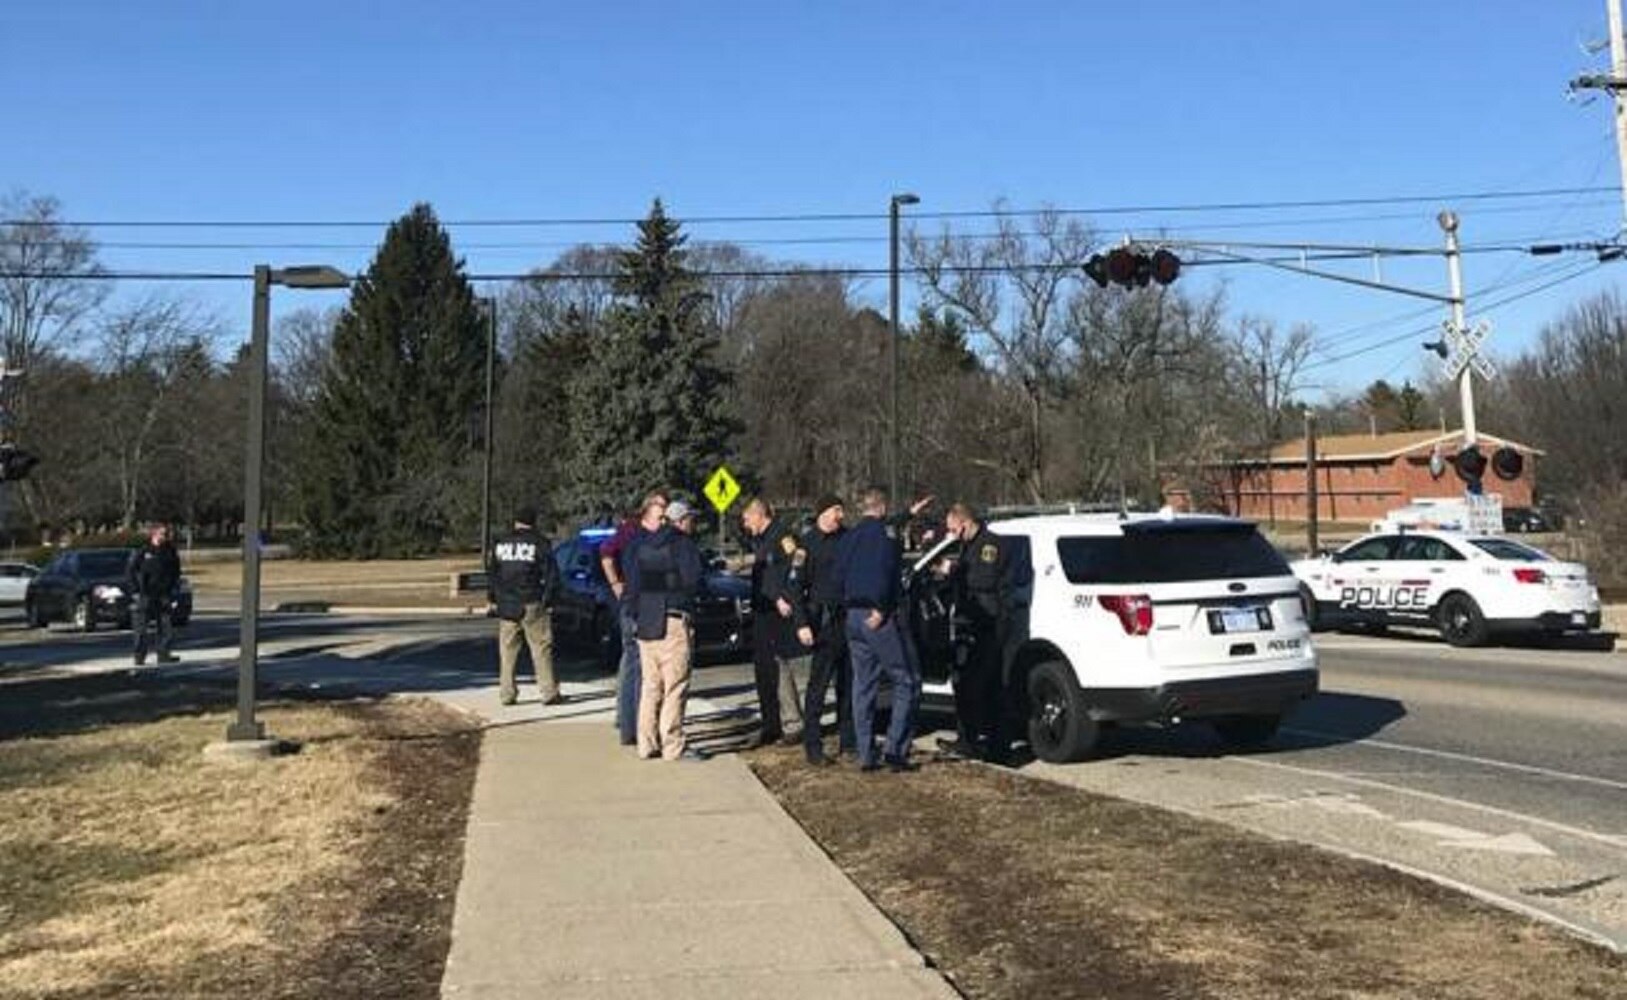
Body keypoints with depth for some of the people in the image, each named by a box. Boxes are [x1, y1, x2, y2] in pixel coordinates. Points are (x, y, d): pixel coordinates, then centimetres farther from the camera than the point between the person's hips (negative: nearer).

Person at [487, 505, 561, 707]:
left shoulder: (500, 543, 10)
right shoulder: (540, 543, -3)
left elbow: (491, 573, 13)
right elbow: (552, 574, -5)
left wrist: (495, 598, 18)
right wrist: (547, 597, 4)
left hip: (506, 605, 4)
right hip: (532, 604, -4)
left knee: (507, 651, 10)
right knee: (541, 649, 0)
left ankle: (506, 694, 11)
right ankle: (548, 693, -1)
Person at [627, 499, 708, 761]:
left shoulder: (640, 546, 14)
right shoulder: (683, 544, -7)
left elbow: (632, 581, 13)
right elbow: (693, 580, -17)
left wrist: (638, 611, 14)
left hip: (645, 622, 7)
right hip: (673, 621, -7)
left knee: (651, 686, 12)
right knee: (675, 686, -4)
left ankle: (647, 744, 14)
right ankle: (674, 746, -4)